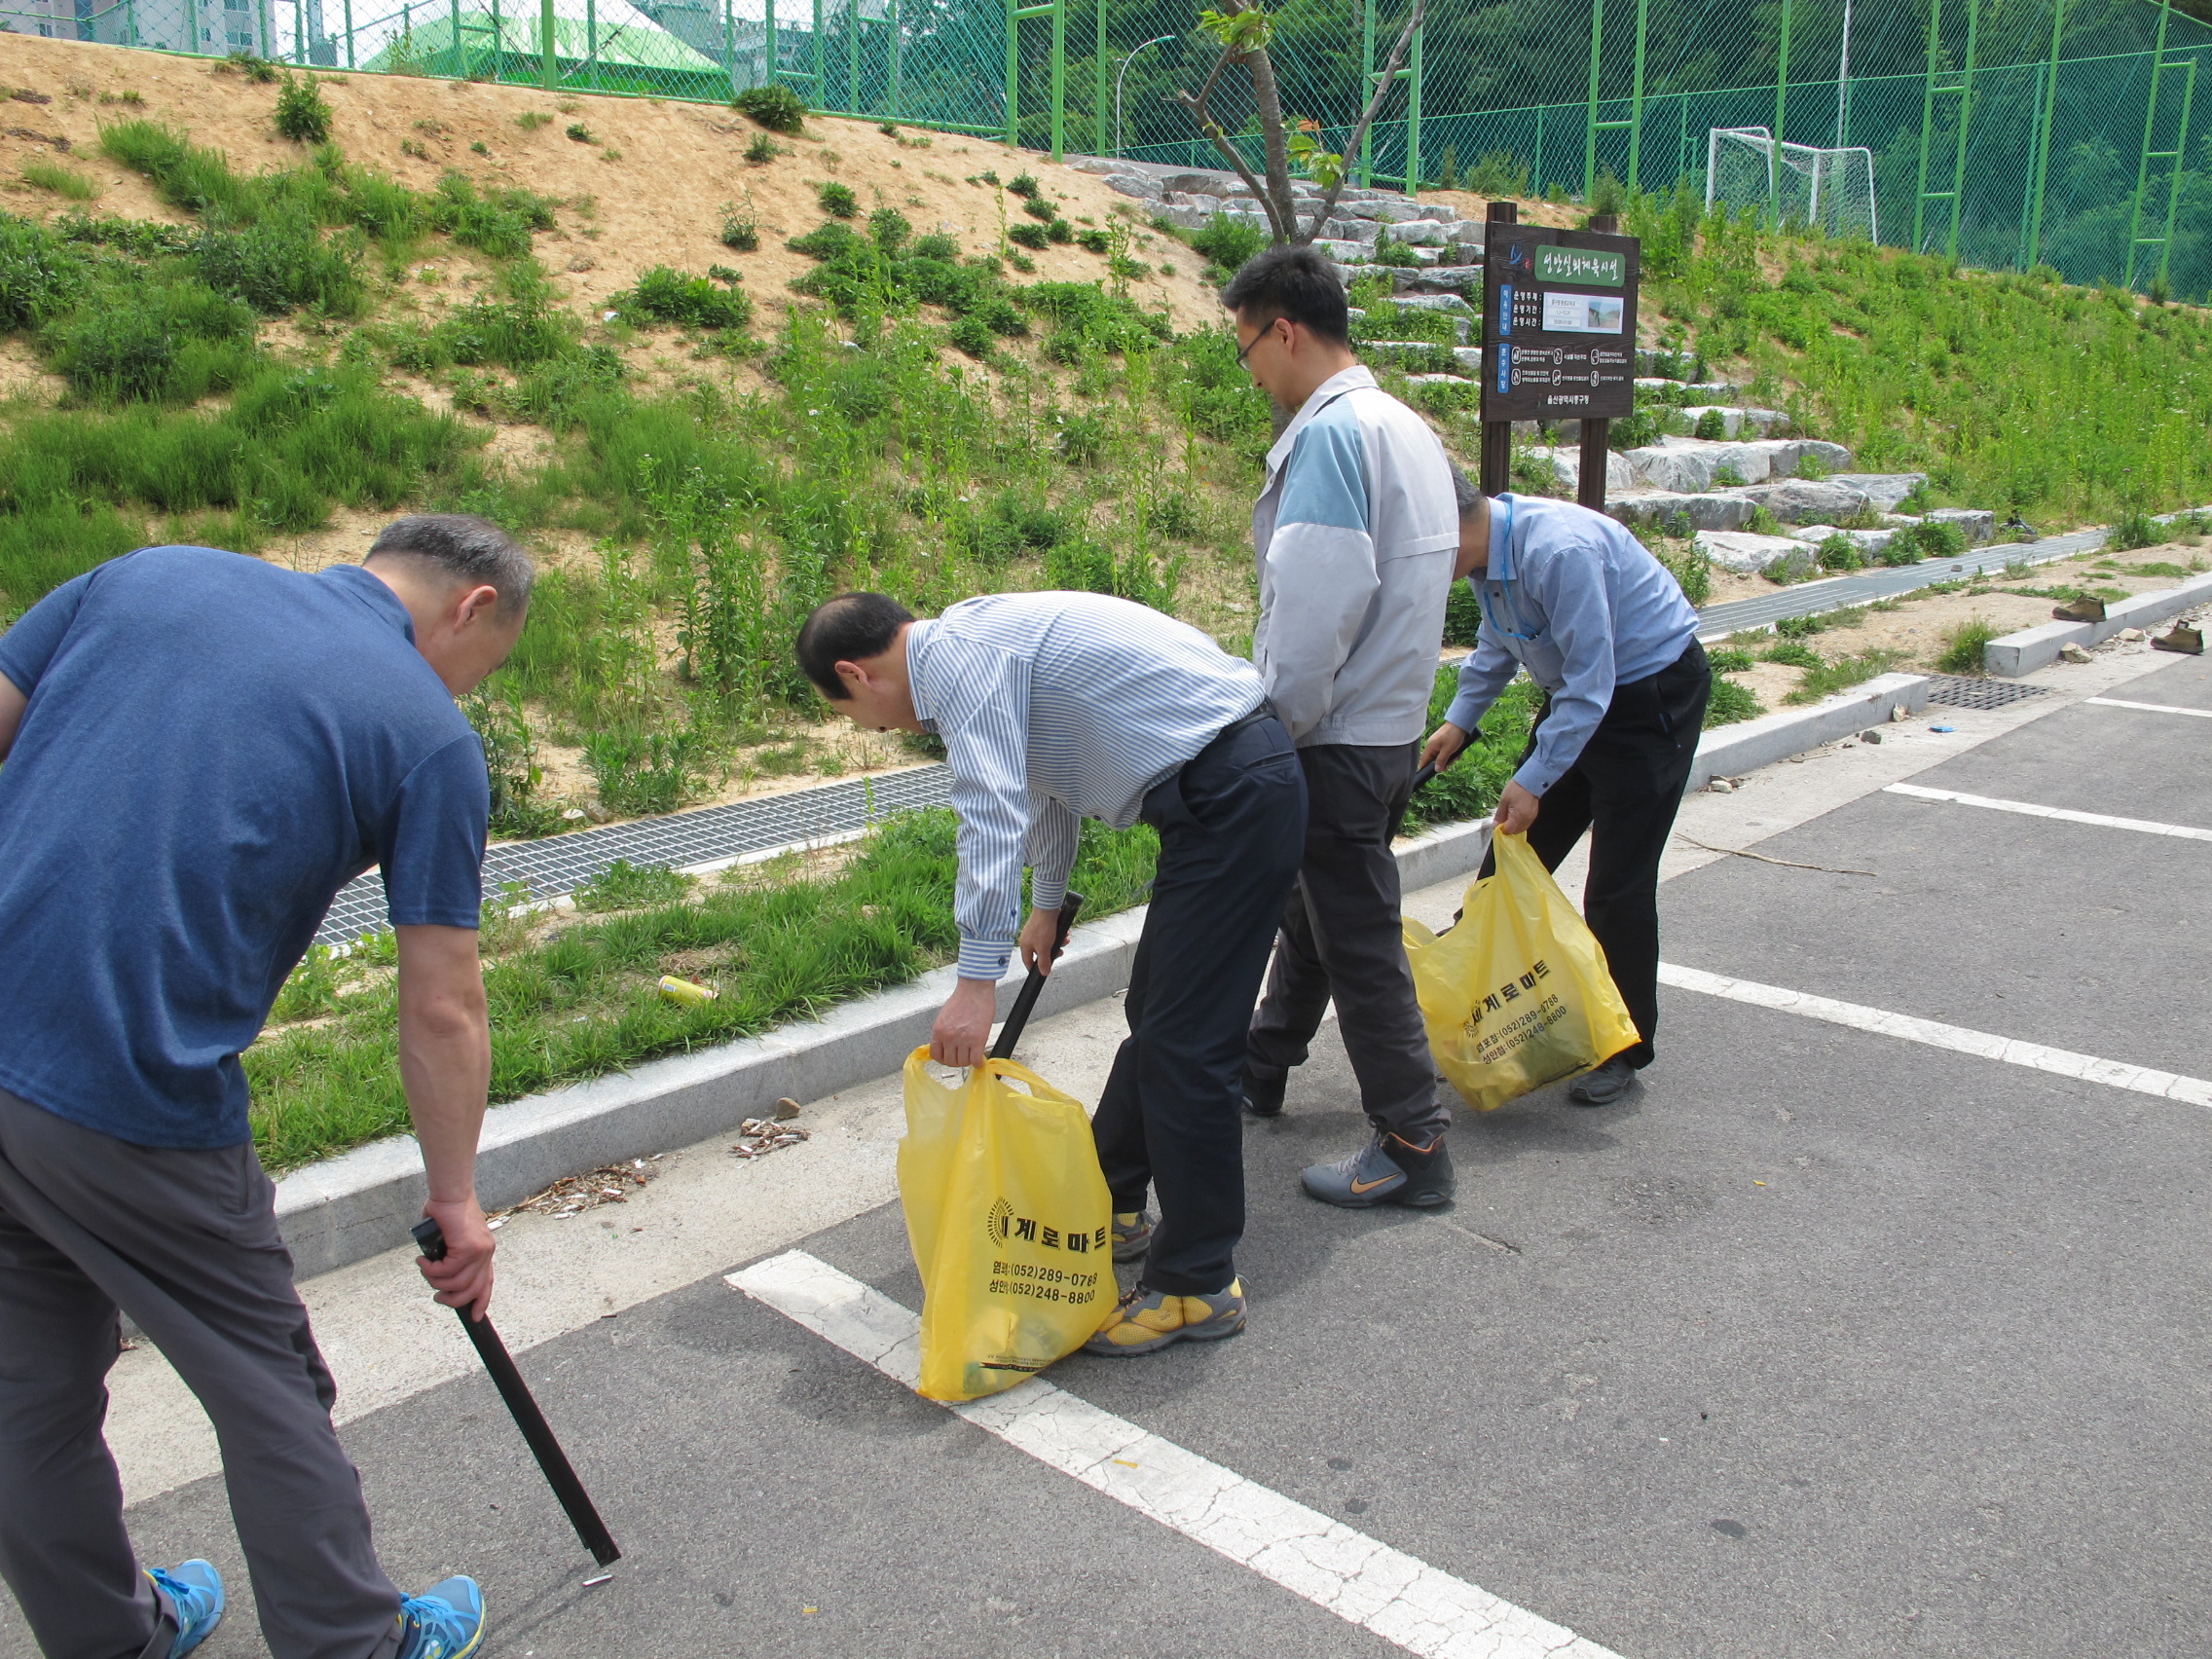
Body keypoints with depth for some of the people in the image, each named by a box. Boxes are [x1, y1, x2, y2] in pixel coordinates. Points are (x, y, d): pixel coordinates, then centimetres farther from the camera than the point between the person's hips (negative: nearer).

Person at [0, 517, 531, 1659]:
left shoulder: (147, 574, 10)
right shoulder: (427, 731, -4)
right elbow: (442, 1011, -2)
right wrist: (455, 1199, 10)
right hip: (136, 1107, -5)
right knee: (269, 1391, 14)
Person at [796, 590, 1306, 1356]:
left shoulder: (958, 652, -13)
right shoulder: (982, 640, 19)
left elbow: (993, 812, -23)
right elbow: (1044, 774, 33)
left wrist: (978, 980, -24)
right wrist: (1047, 904, 44)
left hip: (1233, 797, -11)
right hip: (1239, 784, 11)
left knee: (1183, 1043, -6)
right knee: (1154, 1015, 20)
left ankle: (1197, 1287, 6)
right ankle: (1111, 1206, 35)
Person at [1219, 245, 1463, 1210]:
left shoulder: (1331, 431, -18)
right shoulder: (1406, 426, 12)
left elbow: (1316, 603, -24)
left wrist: (1276, 725, -13)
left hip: (1339, 740, -10)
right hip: (1392, 723, 10)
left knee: (1357, 942, 0)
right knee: (1311, 905, 22)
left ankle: (1412, 1145, 10)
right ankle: (1261, 1068, 40)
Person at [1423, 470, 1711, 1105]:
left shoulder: (1559, 551, -32)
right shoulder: (1488, 548, -4)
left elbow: (1590, 682, -29)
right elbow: (1497, 643, 15)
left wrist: (1533, 781, -28)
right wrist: (1459, 720, 6)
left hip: (1653, 690, -9)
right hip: (1578, 689, 9)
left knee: (1618, 881, -7)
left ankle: (1623, 1048, 8)